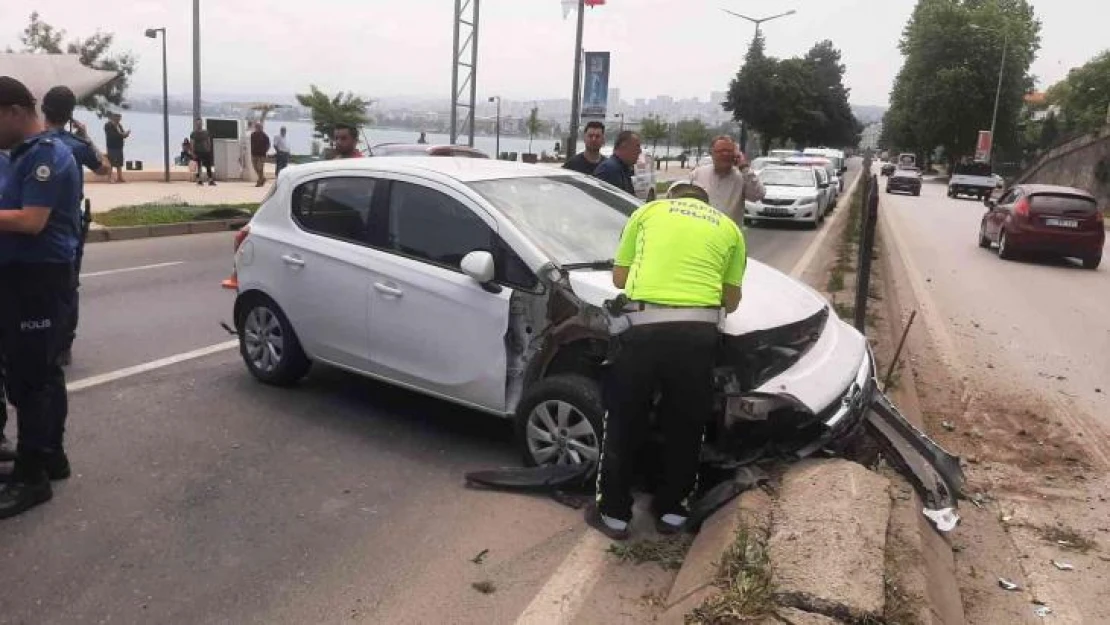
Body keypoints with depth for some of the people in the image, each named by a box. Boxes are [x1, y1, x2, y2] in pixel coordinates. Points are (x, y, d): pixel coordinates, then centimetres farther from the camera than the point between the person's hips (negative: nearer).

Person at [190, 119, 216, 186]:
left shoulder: (206, 133, 8)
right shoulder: (194, 134, -1)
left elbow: (209, 142, 11)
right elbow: (192, 144, -5)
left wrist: (209, 151, 5)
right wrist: (193, 153, -12)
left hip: (205, 152, 3)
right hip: (198, 152, -3)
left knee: (208, 166, -1)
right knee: (198, 167, 0)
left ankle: (211, 180, 0)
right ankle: (199, 180, 4)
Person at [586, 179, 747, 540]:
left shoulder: (648, 211, 20)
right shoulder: (728, 228, 21)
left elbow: (619, 278, 20)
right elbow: (731, 301, 21)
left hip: (643, 326, -1)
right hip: (697, 331, 1)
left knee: (624, 425, 15)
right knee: (685, 428, 19)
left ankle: (614, 514, 25)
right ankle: (672, 512, 32)